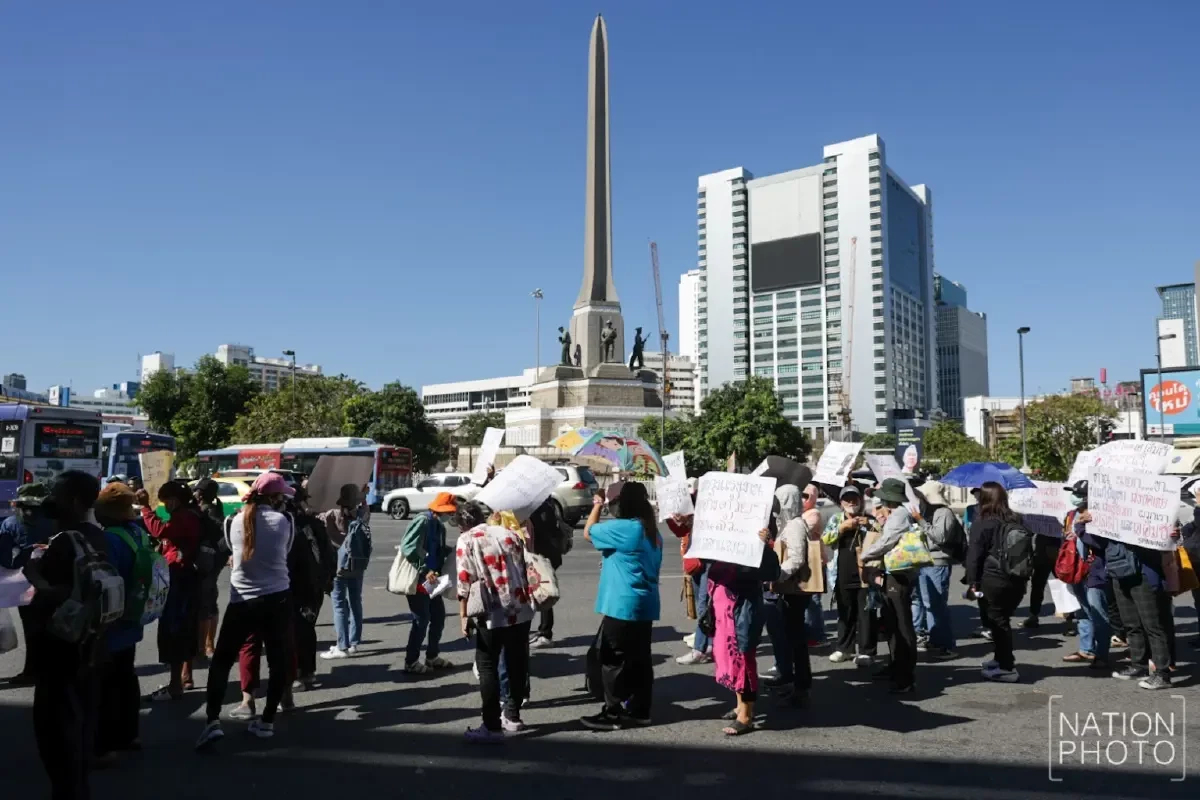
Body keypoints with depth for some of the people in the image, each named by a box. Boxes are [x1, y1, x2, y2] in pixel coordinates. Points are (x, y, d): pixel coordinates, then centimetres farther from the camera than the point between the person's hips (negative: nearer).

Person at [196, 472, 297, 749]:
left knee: (222, 660, 11)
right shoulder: (284, 521, -5)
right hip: (277, 599, -1)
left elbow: (231, 551, 14)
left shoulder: (235, 521, 1)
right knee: (278, 660, 11)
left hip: (242, 600, 1)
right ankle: (267, 721, 14)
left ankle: (213, 721, 0)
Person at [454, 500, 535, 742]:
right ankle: (513, 716, 29)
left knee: (488, 667, 4)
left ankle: (492, 726, 2)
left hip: (491, 614, -5)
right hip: (521, 610, 6)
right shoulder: (508, 533, 13)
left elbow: (465, 581, -8)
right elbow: (525, 570, 14)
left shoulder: (465, 540, -2)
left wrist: (463, 615, -3)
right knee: (517, 664, 16)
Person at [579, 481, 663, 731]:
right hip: (644, 605, 9)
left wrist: (597, 505, 6)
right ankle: (639, 710, 20)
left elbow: (588, 532, -5)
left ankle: (613, 714, 8)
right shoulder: (652, 531, 9)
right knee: (639, 659, 13)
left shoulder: (623, 528, -18)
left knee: (614, 661, 1)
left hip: (622, 606, -9)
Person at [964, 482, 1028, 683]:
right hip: (1017, 580, 6)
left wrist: (972, 582, -9)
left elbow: (974, 555, -12)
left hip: (992, 581, -6)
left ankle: (1007, 668, 5)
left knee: (997, 623, 2)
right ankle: (1003, 660, 29)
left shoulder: (982, 523, -9)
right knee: (1003, 621, 19)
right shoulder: (1016, 520, 9)